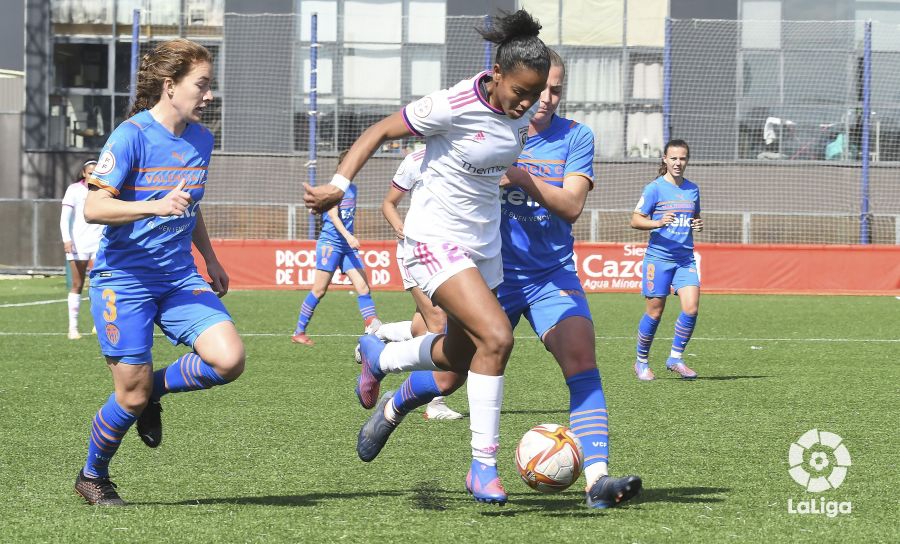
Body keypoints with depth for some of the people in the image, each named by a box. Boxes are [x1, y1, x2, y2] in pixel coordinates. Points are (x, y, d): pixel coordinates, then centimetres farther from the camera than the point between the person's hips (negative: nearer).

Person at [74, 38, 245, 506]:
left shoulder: (200, 139, 7)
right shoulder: (132, 136, -14)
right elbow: (93, 208, -20)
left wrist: (210, 259, 25)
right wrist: (154, 206, -31)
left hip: (179, 278, 6)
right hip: (123, 278, -6)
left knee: (228, 359, -16)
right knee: (132, 397, -4)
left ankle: (155, 387, 13)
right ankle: (92, 476, 23)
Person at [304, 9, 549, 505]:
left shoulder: (522, 111, -2)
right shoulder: (454, 106, -22)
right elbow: (380, 131, -15)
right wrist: (340, 185, -22)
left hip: (483, 244, 8)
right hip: (435, 239, -8)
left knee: (459, 356, 18)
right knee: (497, 337, -22)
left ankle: (378, 358, 49)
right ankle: (483, 466, -12)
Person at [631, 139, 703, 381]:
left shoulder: (692, 189, 12)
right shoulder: (655, 188, -4)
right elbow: (636, 220, -6)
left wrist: (698, 224, 3)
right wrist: (658, 223, -24)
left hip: (686, 259, 4)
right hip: (659, 257, -4)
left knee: (691, 307, -12)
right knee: (655, 311, 0)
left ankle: (675, 358, 2)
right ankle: (641, 361, 17)